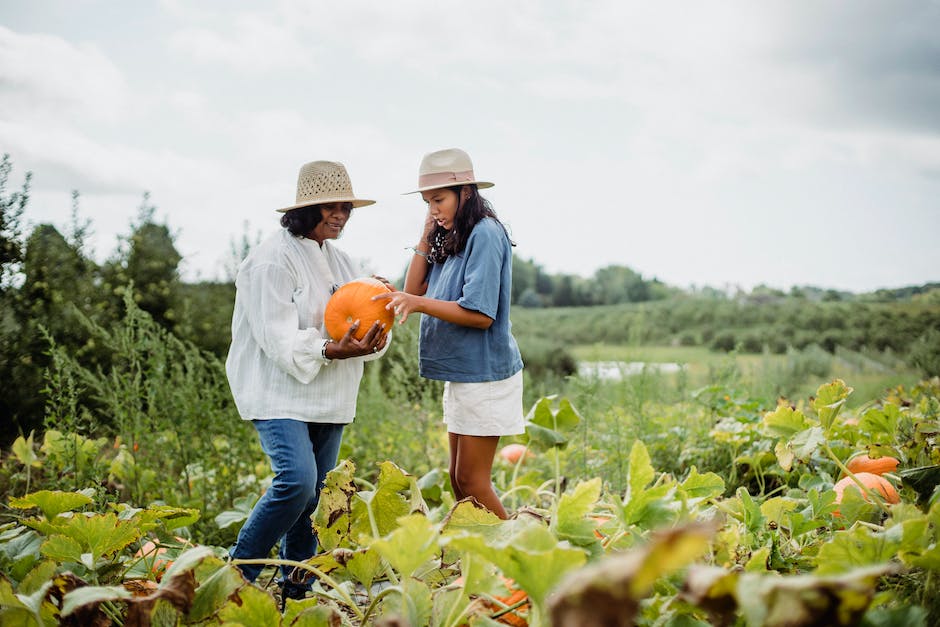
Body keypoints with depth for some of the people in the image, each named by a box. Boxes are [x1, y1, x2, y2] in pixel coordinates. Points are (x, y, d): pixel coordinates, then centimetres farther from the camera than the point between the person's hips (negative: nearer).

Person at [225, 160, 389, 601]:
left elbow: (361, 325, 8)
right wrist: (331, 350, -32)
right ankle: (239, 571, -6)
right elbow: (278, 339, -18)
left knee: (316, 494, 7)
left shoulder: (339, 261, 15)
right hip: (280, 394, -7)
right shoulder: (273, 259, -9)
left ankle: (296, 589, 18)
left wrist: (373, 339, -15)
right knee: (297, 480, -22)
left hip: (328, 399, 7)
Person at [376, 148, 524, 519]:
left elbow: (480, 315, -22)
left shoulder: (485, 234, -14)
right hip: (460, 374, 9)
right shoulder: (451, 239, 14)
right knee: (459, 479, 11)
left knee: (471, 480, -5)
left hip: (484, 373, -9)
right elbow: (414, 289, 8)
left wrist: (420, 303, -27)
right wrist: (427, 235, 4)